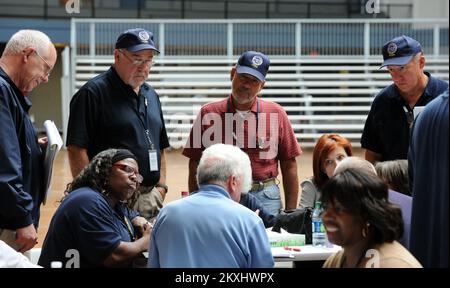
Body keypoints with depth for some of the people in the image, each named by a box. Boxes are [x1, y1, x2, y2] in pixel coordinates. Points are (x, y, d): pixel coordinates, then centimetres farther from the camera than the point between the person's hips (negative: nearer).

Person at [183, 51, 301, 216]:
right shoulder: (208, 114, 5)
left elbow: (289, 166, 6)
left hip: (264, 199, 0)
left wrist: (290, 213, 2)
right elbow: (195, 165, 7)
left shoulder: (277, 114, 5)